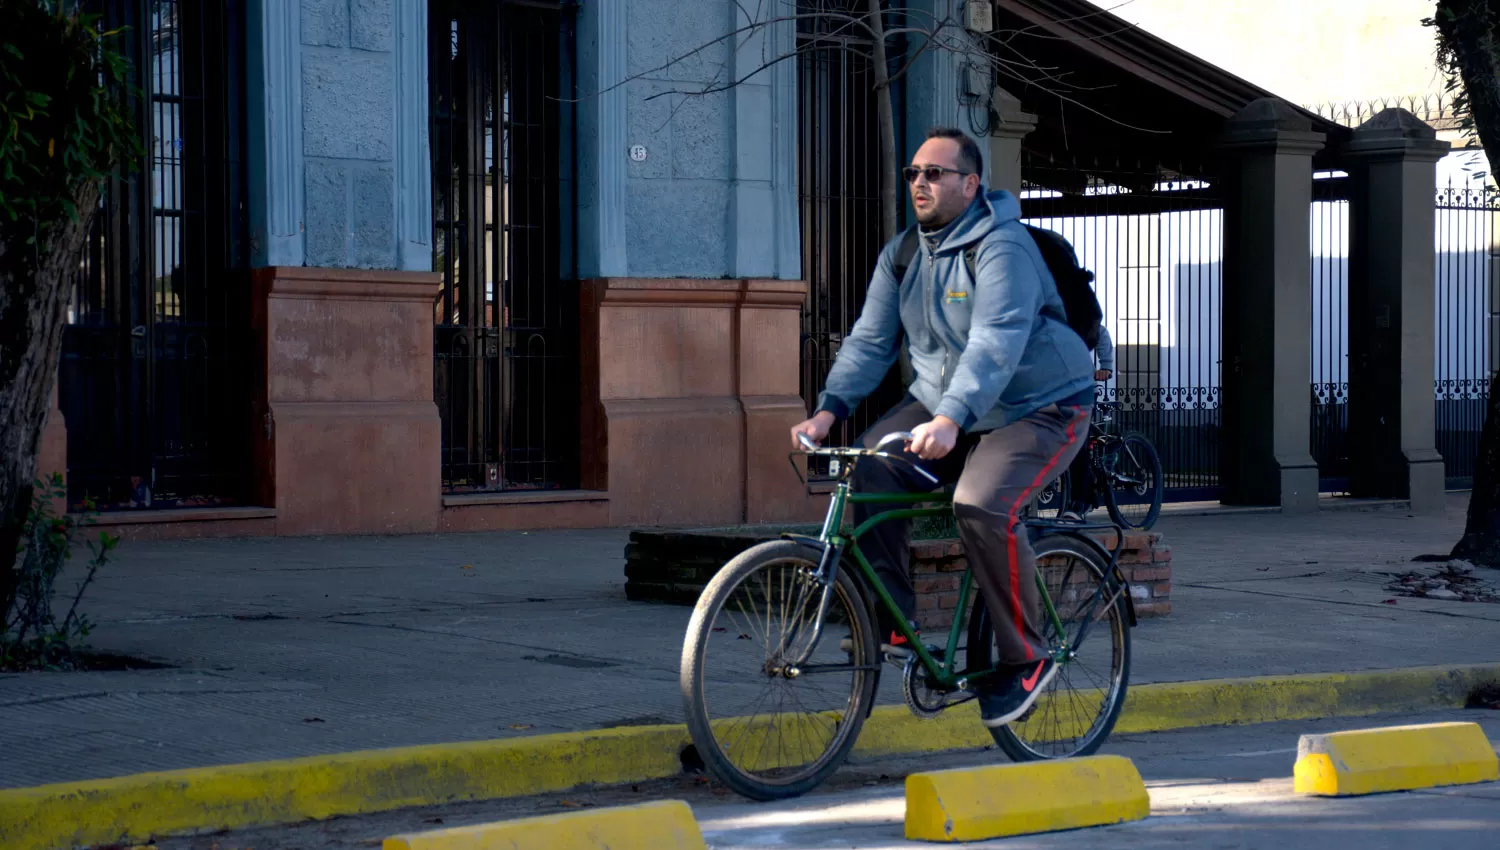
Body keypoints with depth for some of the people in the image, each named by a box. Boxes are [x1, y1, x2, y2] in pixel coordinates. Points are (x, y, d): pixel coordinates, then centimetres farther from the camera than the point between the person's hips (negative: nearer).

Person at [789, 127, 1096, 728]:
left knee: (982, 506, -30)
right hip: (939, 406, 7)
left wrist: (951, 420, -47)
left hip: (1038, 409, -7)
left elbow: (995, 346, -33)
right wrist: (829, 409, -15)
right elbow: (870, 340, 2)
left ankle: (1025, 658, -13)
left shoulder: (1003, 249, -20)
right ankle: (891, 622, -13)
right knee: (869, 467, -19)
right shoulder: (902, 255, 4)